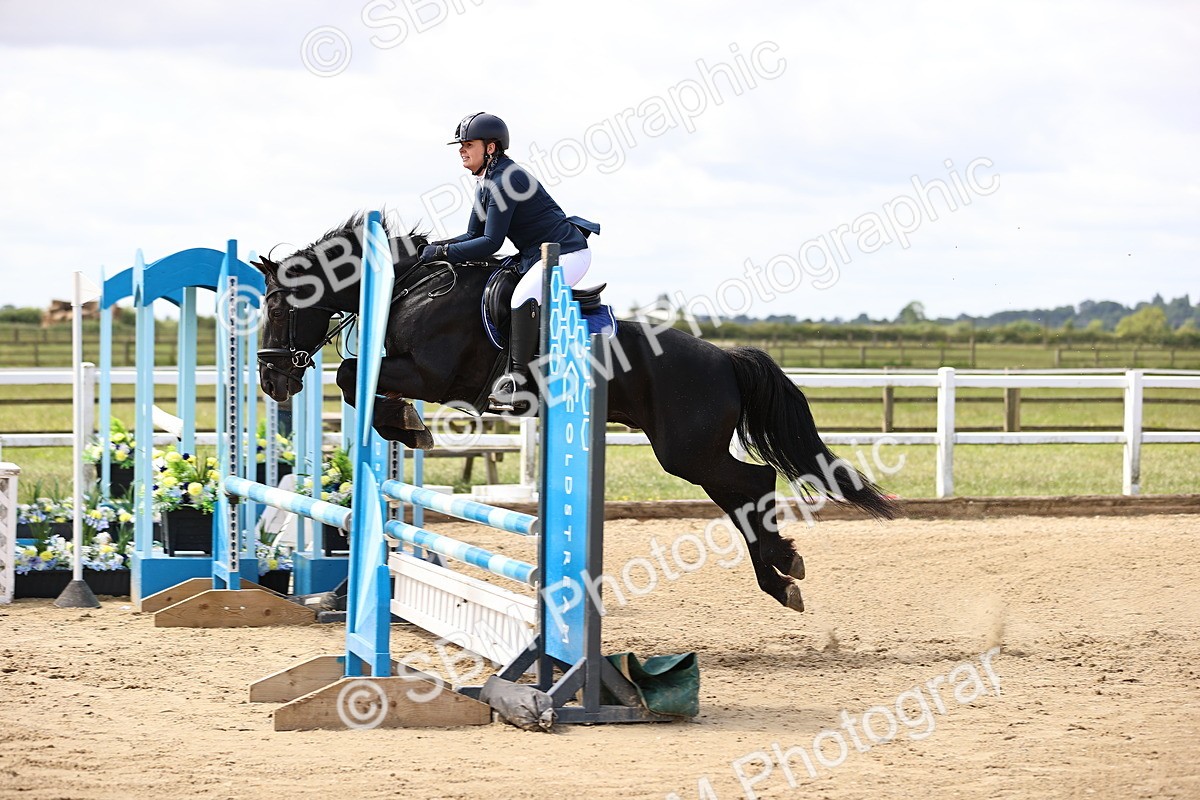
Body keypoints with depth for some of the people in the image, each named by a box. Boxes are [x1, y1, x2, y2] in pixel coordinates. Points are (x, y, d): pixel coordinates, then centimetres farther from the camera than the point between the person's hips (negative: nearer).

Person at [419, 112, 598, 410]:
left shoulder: (504, 181, -20)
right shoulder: (486, 183, 12)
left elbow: (490, 243, -22)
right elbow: (474, 236, 15)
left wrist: (443, 252, -19)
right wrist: (435, 247, 0)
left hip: (566, 253, -12)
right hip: (537, 255, 12)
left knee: (523, 298, -33)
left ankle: (515, 380, -38)